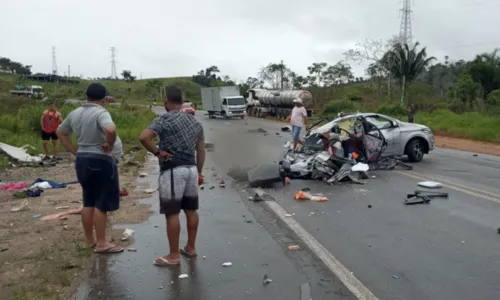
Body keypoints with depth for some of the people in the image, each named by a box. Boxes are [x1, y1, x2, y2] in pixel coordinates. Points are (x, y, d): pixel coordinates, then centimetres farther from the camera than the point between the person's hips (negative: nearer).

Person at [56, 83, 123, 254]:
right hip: (100, 161, -8)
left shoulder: (74, 114, 9)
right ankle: (101, 244, 6)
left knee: (89, 202, 16)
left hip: (82, 160, 8)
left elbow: (60, 132, 20)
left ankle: (89, 240, 25)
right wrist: (110, 145, -18)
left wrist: (75, 151, 14)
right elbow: (111, 129, -35)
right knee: (101, 203, 0)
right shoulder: (100, 113, -15)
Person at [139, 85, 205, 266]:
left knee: (172, 213, -1)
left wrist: (157, 152, -10)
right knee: (191, 210, 15)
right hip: (191, 169, 7)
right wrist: (199, 171, 22)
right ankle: (190, 248, 27)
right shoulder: (195, 122, 11)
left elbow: (144, 137, -24)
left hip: (173, 171, -7)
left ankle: (174, 255, 6)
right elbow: (201, 150, 14)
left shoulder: (164, 120, -10)